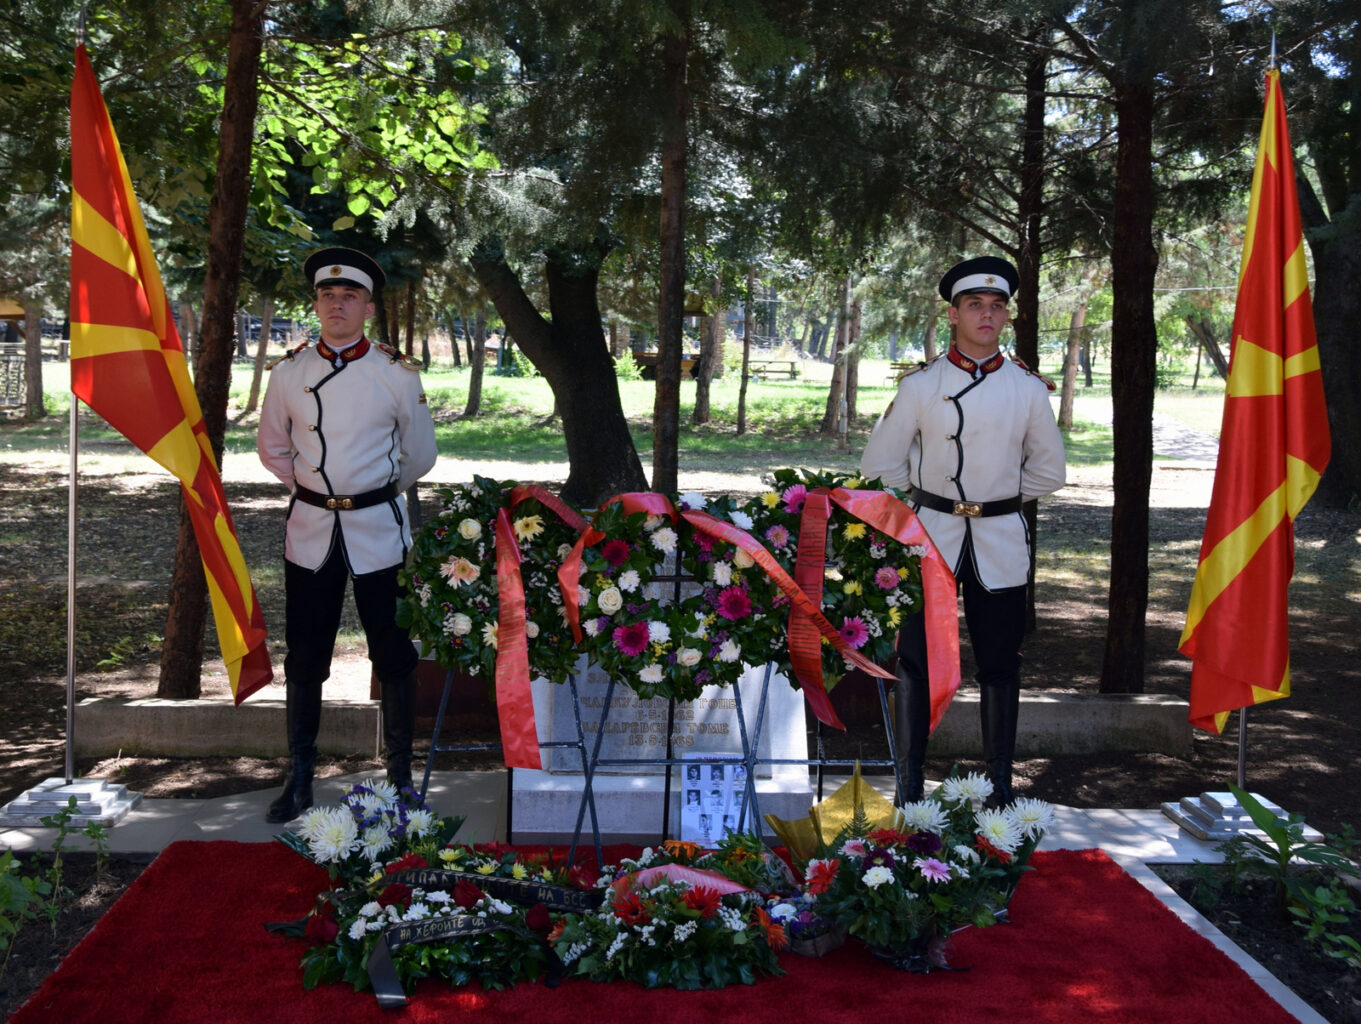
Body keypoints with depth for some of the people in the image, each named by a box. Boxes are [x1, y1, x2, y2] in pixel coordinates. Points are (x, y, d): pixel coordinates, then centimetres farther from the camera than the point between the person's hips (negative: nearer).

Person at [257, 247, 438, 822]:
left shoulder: (397, 374, -3)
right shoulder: (288, 373, 2)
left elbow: (420, 455, 8)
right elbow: (273, 449, 16)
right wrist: (315, 488, 13)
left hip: (379, 531, -2)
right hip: (310, 530, 2)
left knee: (393, 655, 5)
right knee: (304, 659, 7)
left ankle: (400, 776, 17)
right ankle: (299, 780, 19)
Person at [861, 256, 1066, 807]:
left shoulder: (1029, 388, 4)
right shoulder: (920, 385, -2)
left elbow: (1049, 470, 14)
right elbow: (878, 467, 5)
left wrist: (998, 499, 9)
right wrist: (930, 499, 9)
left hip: (1001, 544, 1)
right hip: (929, 536, -1)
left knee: (1000, 664, 6)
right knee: (916, 662, 1)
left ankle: (1000, 783, 18)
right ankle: (911, 785, 10)